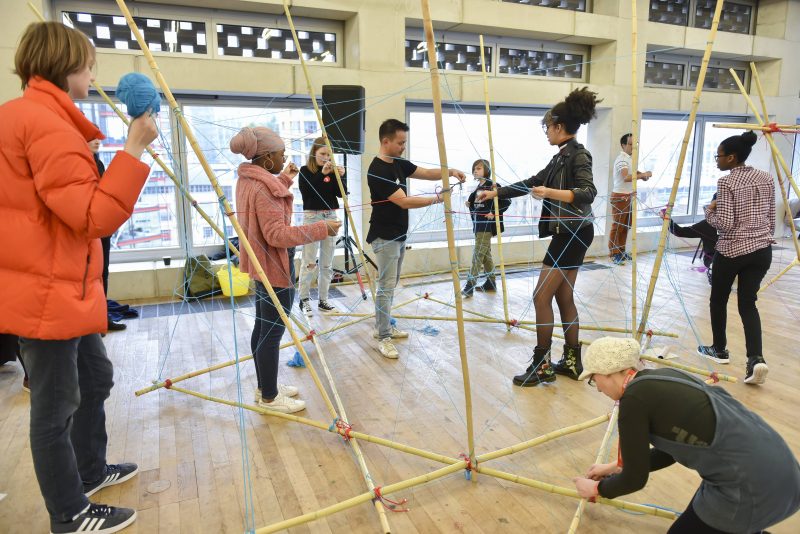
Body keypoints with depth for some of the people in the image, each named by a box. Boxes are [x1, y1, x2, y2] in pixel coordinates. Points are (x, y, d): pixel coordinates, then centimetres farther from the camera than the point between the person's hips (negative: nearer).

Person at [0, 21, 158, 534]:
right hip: (47, 294, -10)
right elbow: (96, 215, -25)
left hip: (63, 289, 10)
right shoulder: (45, 123, -19)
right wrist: (134, 148, -23)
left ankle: (90, 470, 41)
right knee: (56, 406, 4)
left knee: (96, 378, 23)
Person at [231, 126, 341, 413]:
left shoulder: (248, 179, 8)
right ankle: (269, 397, 14)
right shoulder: (263, 187, -22)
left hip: (261, 264, 11)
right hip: (275, 268, -11)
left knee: (263, 327, 18)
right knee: (272, 332, 1)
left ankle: (265, 387, 32)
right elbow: (277, 235, -26)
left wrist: (284, 179, 25)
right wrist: (322, 228, -25)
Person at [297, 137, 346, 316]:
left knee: (327, 263, 7)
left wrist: (340, 176, -17)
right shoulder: (305, 170, -1)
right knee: (309, 263, -4)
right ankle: (304, 299, 9)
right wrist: (322, 173, -24)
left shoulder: (332, 171, 8)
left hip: (330, 217, 4)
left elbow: (341, 193, -1)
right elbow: (306, 191, -18)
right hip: (311, 217, -4)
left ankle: (323, 300, 15)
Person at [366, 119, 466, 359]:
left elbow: (427, 173, 10)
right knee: (386, 286, -5)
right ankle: (383, 338, 3)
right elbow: (404, 202, -25)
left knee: (391, 284, 16)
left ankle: (384, 326, 27)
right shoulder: (377, 171, -20)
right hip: (385, 237, -9)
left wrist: (450, 171, -8)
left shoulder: (399, 164, 8)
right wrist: (438, 198, -22)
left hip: (399, 235, 9)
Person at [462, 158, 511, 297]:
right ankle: (491, 282, 22)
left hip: (487, 225, -8)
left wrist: (494, 213, -19)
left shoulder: (492, 186, -10)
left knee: (478, 255, -9)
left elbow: (507, 201, -15)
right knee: (486, 255, 13)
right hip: (478, 225, 8)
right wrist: (469, 204, 1)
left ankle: (470, 285, -9)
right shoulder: (477, 189, 13)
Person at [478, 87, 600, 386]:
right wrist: (496, 193, 20)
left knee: (542, 297, -5)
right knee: (564, 297, 13)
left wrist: (551, 193, -38)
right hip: (567, 234, 9)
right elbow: (531, 183, 20)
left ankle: (541, 366, 5)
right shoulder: (562, 156, 14)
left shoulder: (578, 155, -13)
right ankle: (572, 361, 22)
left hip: (572, 234, -9)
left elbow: (588, 192, -26)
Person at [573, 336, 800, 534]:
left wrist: (598, 488, 14)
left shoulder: (634, 397, -15)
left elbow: (635, 479, -5)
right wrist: (616, 467, 28)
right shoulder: (661, 377, 9)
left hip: (752, 487, -8)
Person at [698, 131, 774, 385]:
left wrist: (709, 211, 0)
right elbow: (771, 219, 12)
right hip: (762, 250, 6)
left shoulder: (726, 182, -13)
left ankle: (719, 350, 28)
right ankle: (756, 358, -7)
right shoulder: (766, 178, 7)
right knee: (748, 302, 9)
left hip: (731, 251, -6)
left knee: (718, 299, 15)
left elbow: (725, 223, -17)